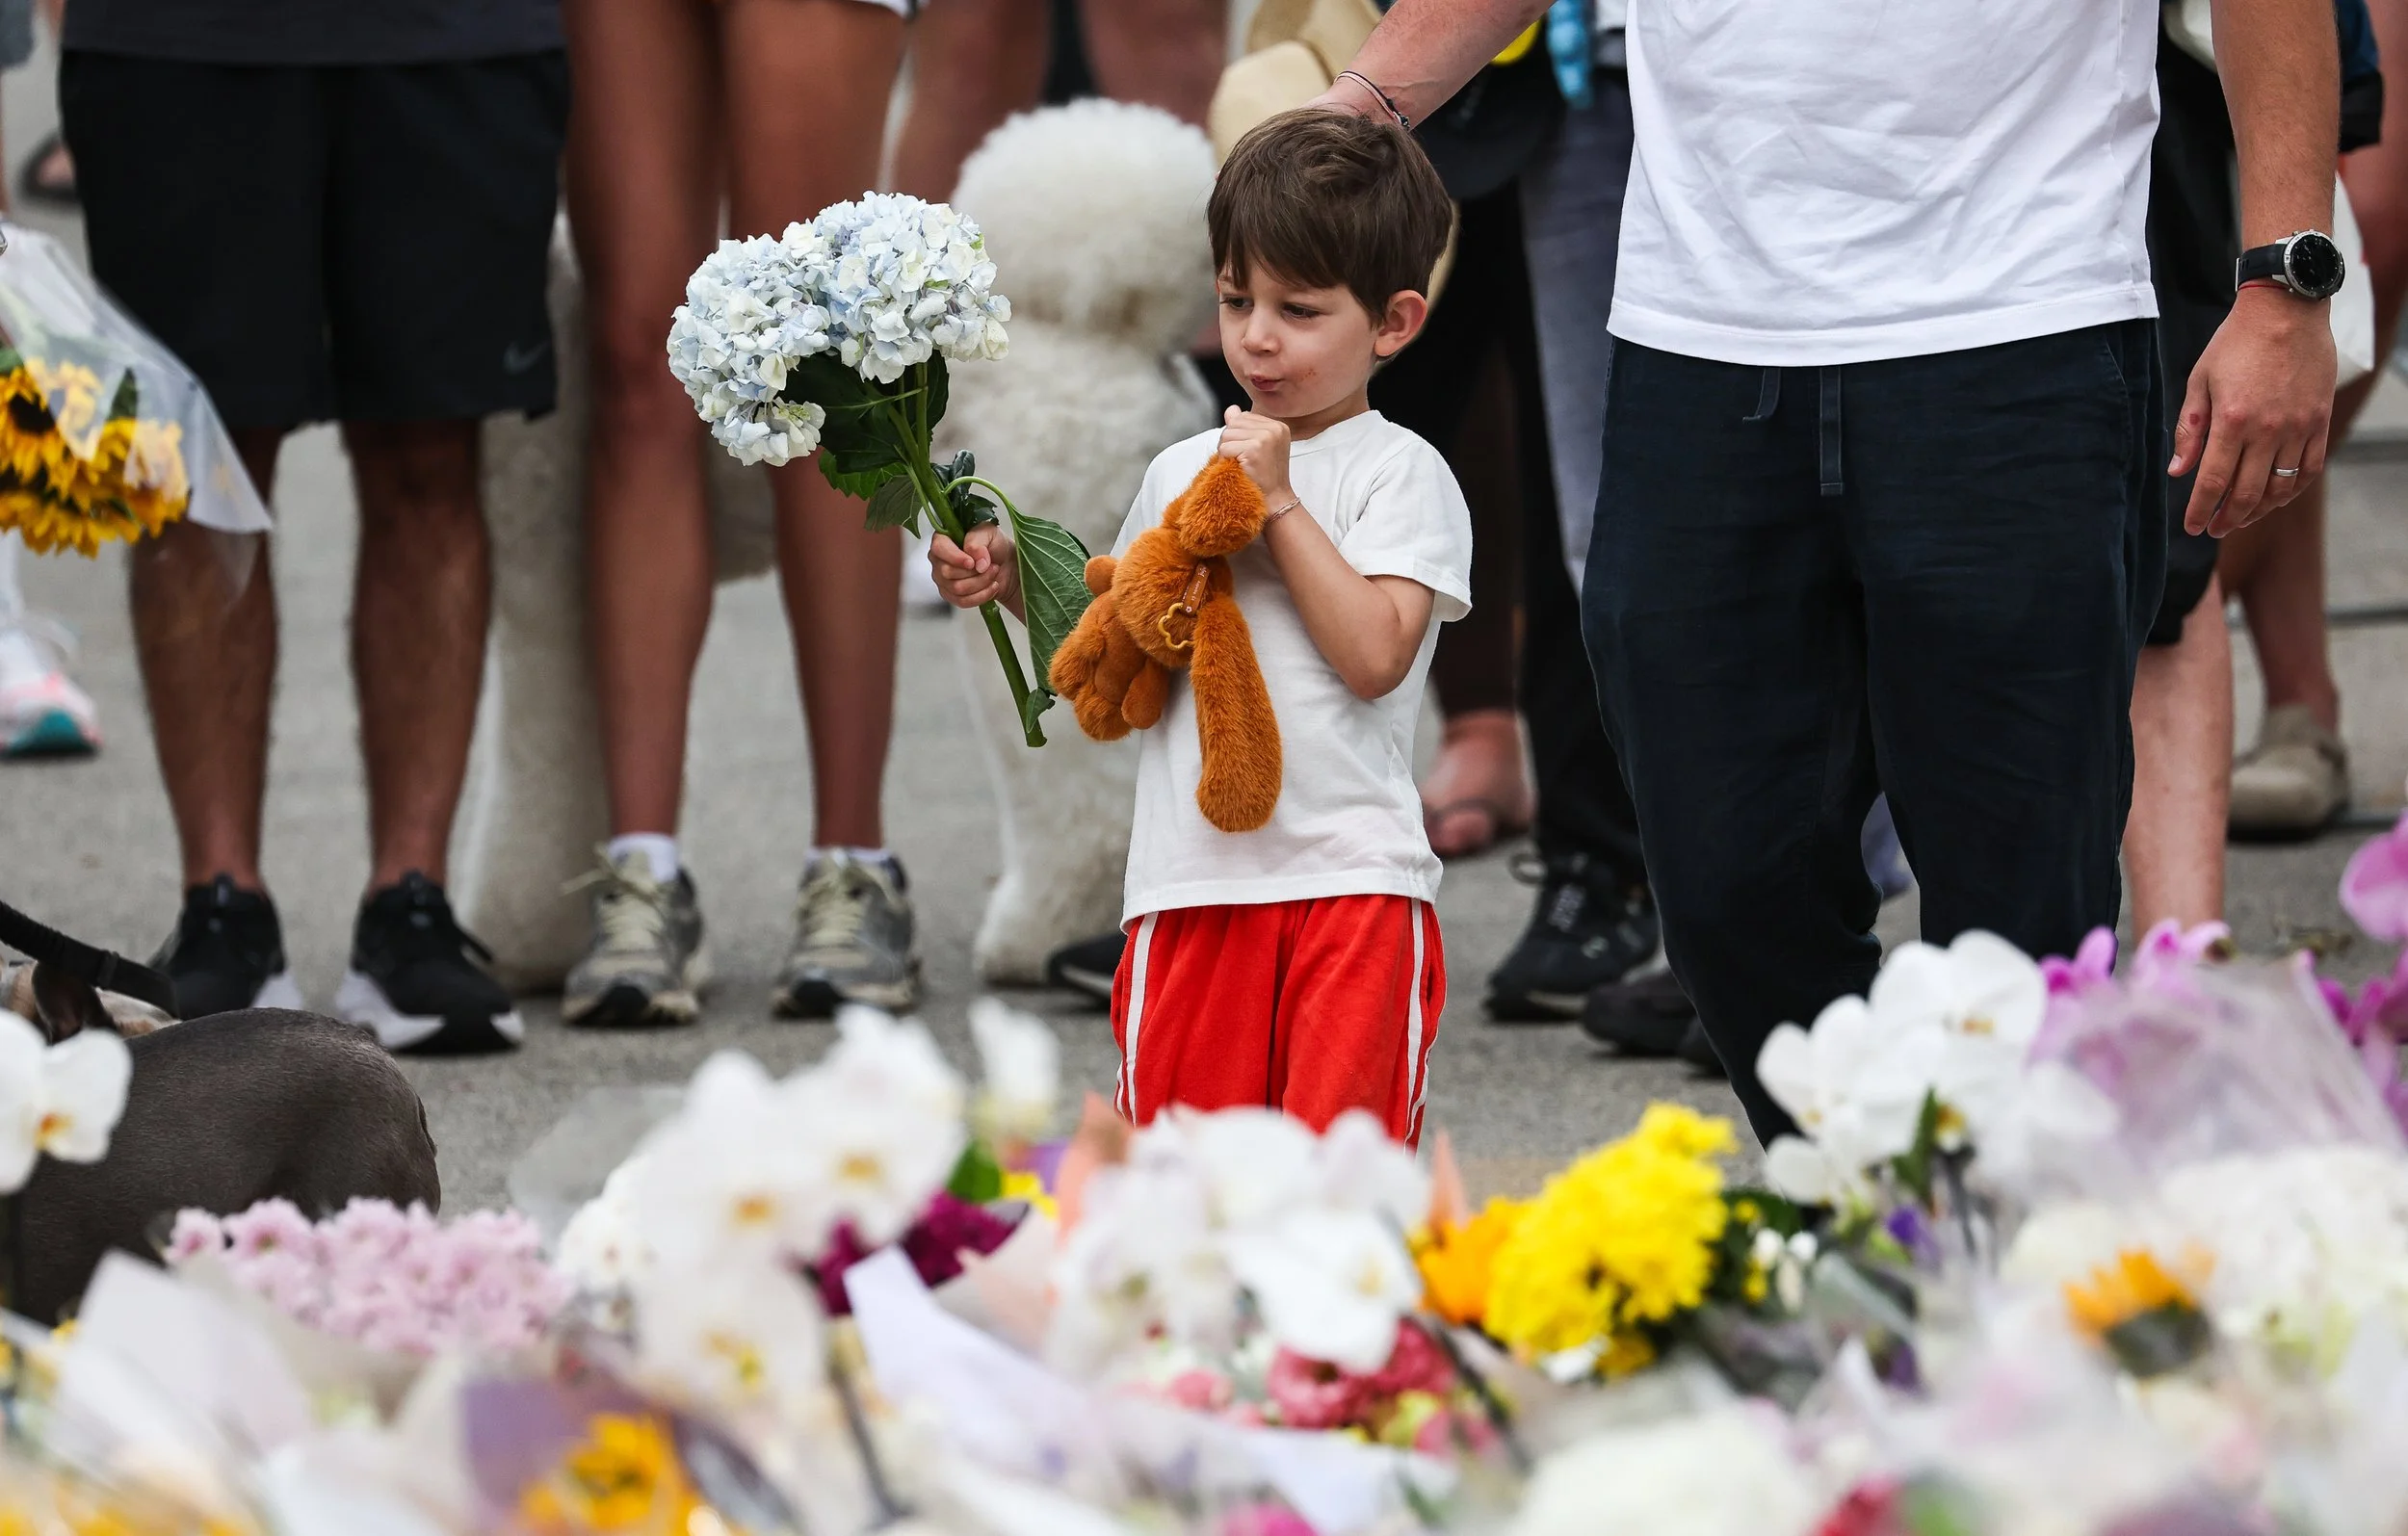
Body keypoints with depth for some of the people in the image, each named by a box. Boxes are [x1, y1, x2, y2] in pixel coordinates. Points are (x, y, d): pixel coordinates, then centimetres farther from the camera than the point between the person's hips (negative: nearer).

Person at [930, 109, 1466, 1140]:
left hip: (1348, 874, -5)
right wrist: (1012, 582, 8)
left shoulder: (1399, 474, -1)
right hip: (1195, 877, 5)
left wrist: (1278, 502, -11)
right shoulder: (1180, 473, 14)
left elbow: (1374, 655, -14)